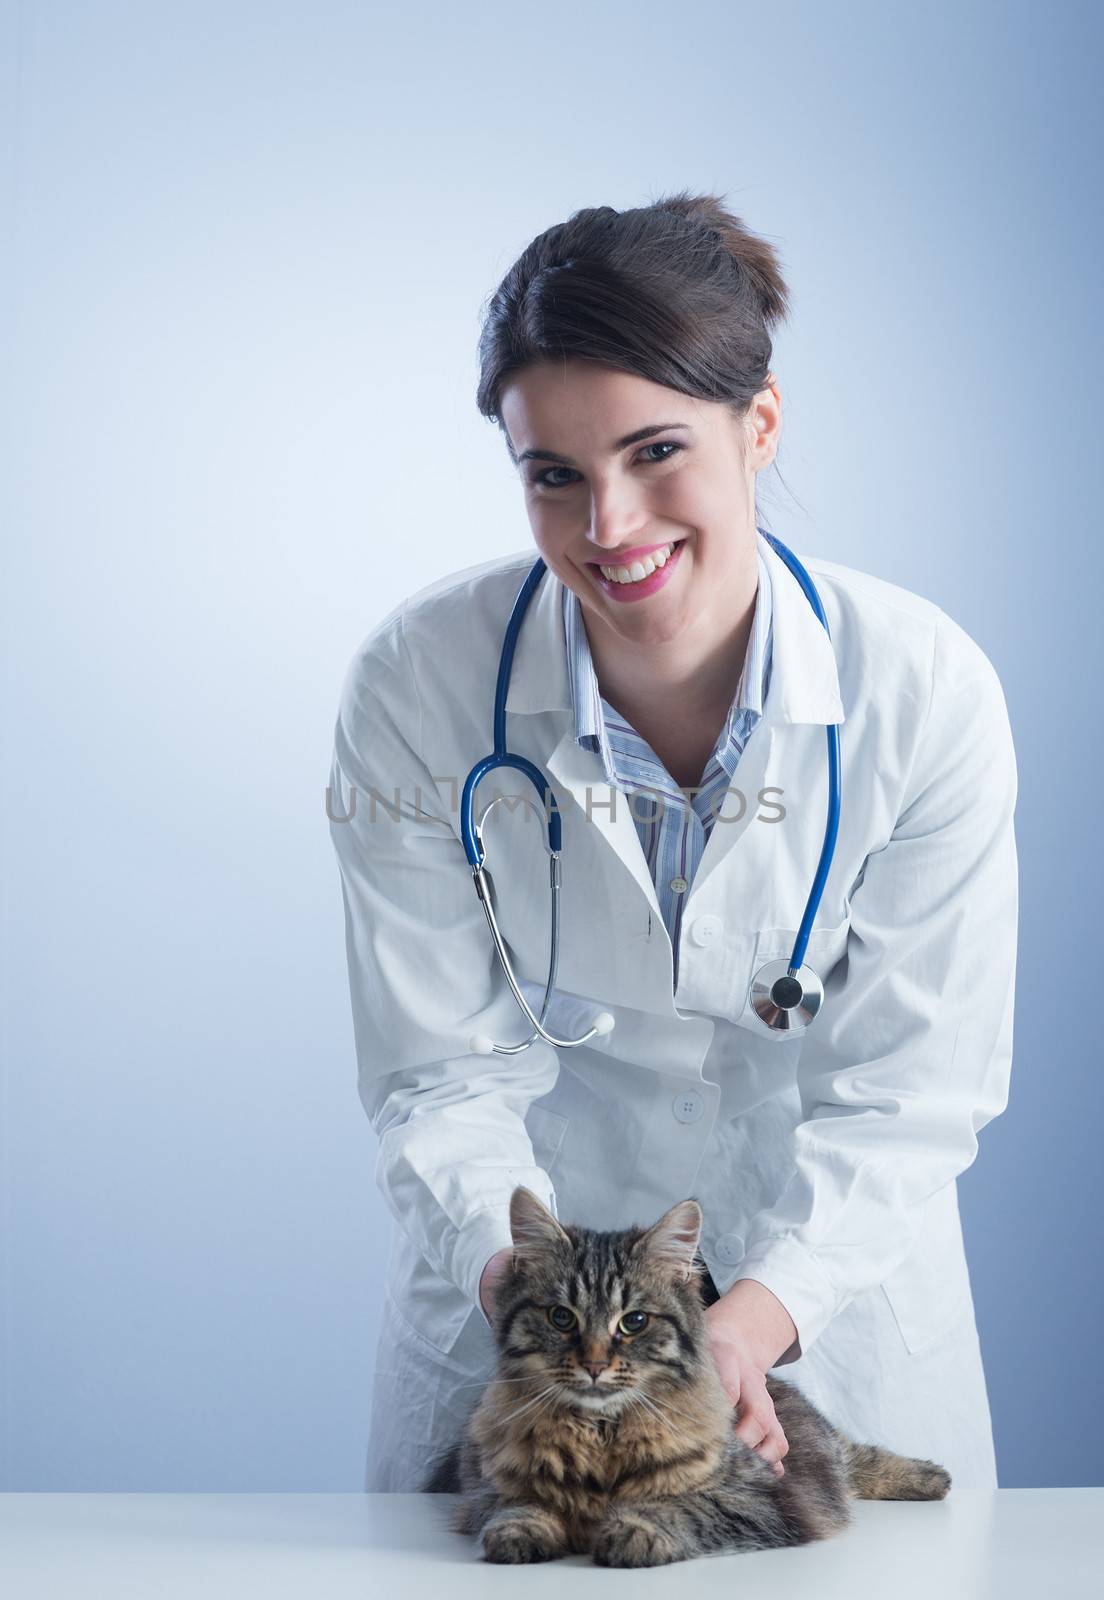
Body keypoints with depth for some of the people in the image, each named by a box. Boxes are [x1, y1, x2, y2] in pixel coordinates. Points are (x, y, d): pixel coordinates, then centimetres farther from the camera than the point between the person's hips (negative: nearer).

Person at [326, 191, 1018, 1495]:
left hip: (831, 1272, 0)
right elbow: (442, 1067, -15)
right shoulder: (416, 687, -20)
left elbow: (909, 1085, -16)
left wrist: (760, 1312, -30)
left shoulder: (926, 690, -21)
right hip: (523, 1246, 0)